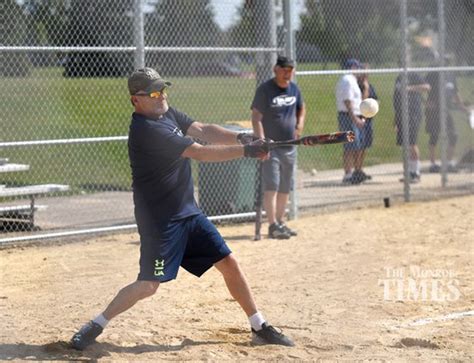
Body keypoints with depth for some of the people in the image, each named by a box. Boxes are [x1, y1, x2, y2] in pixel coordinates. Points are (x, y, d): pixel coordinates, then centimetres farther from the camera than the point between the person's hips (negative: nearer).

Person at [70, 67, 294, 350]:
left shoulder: (167, 113, 7)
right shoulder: (146, 130, -22)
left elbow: (204, 130, -1)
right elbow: (199, 153, -24)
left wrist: (240, 138, -18)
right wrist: (246, 151, -23)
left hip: (189, 212, 9)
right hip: (160, 219, -9)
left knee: (229, 263, 8)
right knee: (149, 285, -10)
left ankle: (260, 327, 18)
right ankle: (95, 326, 5)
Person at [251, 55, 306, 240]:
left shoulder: (294, 88, 9)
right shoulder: (265, 89, -11)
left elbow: (301, 108, 26)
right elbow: (256, 117, -14)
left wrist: (300, 125, 7)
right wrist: (262, 141, -24)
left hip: (290, 146, 7)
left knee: (285, 188, 12)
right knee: (271, 186, -13)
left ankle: (280, 222, 22)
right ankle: (273, 226, -15)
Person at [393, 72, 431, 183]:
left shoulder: (413, 76, -3)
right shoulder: (399, 78, 19)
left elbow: (427, 87, -17)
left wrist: (410, 88, -27)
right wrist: (396, 118, 22)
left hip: (413, 114, -7)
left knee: (412, 143, -11)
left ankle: (416, 173, -7)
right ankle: (410, 172, 13)